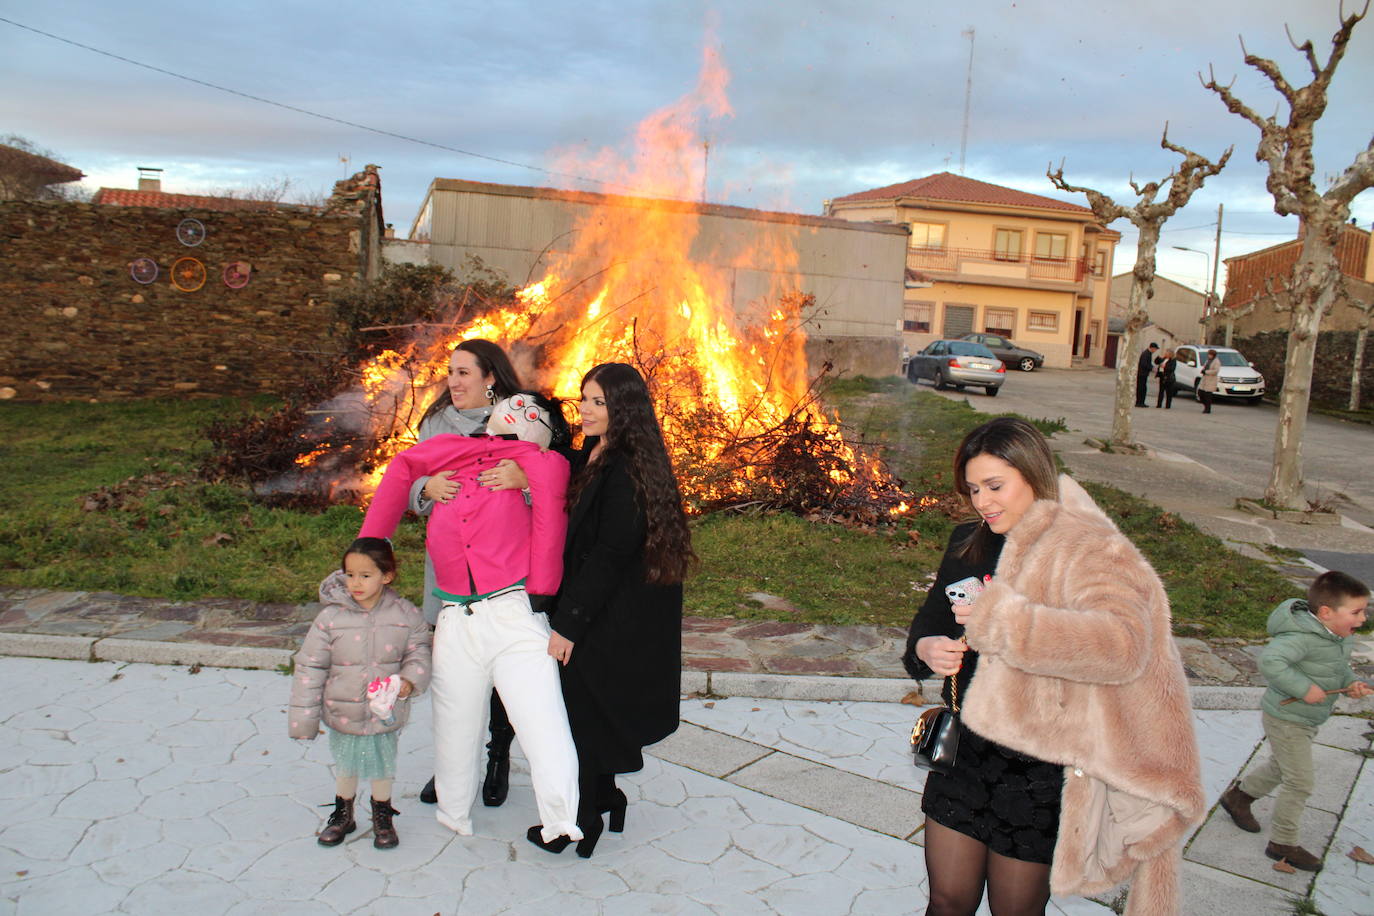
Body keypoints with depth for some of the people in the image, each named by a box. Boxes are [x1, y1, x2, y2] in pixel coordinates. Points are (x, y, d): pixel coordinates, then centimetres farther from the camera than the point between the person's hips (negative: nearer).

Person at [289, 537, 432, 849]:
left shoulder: (406, 615, -10)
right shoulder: (330, 617, -12)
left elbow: (419, 655, -2)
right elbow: (310, 667, -7)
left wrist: (409, 681, -23)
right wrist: (303, 717, -7)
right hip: (343, 714, 0)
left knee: (383, 765, 17)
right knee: (345, 765, 19)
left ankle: (382, 816, 42)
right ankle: (343, 813, 45)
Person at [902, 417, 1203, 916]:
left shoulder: (1089, 549, -14)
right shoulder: (967, 544, 6)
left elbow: (1125, 642, -31)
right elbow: (932, 618, 15)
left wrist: (1000, 618, -33)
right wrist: (924, 649, -10)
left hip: (1039, 773, -5)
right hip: (963, 756, 5)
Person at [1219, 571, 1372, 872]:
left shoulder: (1339, 636, -1)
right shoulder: (1304, 637, -32)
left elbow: (1339, 666, 16)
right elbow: (1271, 659, -45)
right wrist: (1304, 688, -39)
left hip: (1305, 720, 9)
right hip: (1286, 720, -9)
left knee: (1279, 767, 26)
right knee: (1300, 782, 1)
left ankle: (1238, 796, 48)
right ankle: (1283, 844, 18)